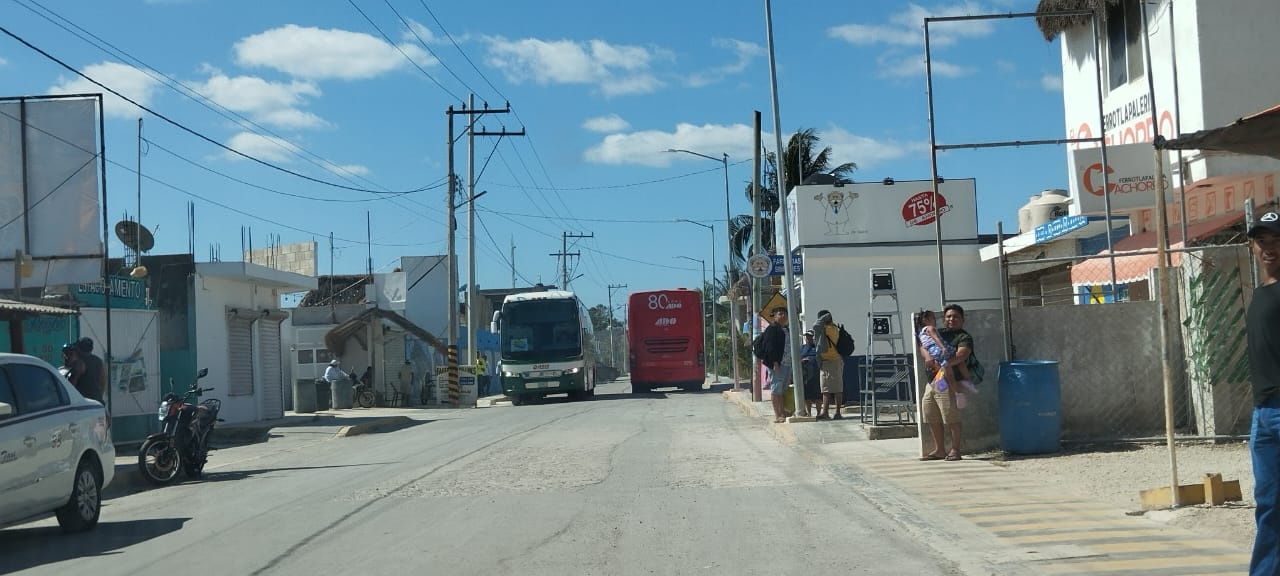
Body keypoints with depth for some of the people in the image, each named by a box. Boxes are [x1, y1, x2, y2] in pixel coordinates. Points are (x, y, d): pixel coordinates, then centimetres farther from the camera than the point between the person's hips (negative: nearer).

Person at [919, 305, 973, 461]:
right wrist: (928, 356, -13)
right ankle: (938, 450, 19)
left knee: (951, 418, -8)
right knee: (932, 418, 9)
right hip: (931, 382, 7)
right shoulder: (938, 333, 20)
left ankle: (955, 450, 1)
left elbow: (960, 355, -16)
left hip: (948, 383, -7)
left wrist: (941, 364, -24)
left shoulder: (964, 338, 0)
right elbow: (923, 346, 9)